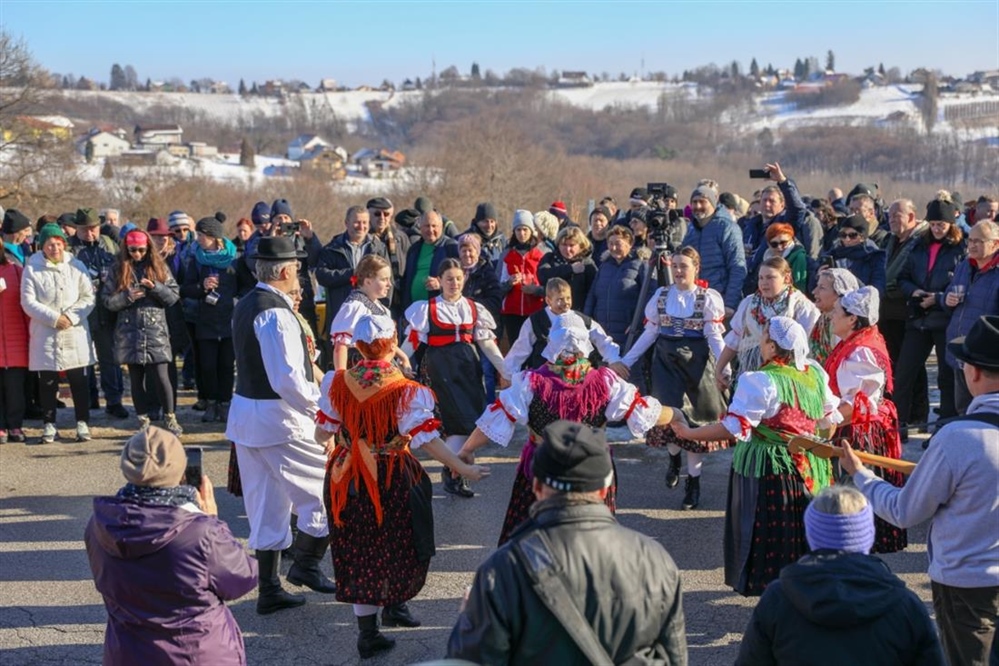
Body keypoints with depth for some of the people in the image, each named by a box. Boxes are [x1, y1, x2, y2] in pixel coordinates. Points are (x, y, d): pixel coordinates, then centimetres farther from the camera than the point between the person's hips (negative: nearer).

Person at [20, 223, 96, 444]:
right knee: (47, 382, 5)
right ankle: (49, 425, 15)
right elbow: (28, 302, -4)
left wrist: (71, 316, -11)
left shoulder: (76, 266, 5)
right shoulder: (32, 269, 0)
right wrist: (53, 318, -13)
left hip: (75, 333, 1)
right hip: (45, 334, -1)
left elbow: (88, 297, 3)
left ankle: (82, 423, 11)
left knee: (79, 381, 3)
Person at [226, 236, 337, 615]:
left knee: (266, 508, 14)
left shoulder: (245, 306, 11)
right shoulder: (275, 313, -19)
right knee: (328, 485, 5)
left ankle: (269, 591, 20)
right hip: (278, 418, -9)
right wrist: (319, 410, -13)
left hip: (246, 415, 9)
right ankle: (306, 564, 11)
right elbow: (287, 380, -24)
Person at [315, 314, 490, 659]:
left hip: (347, 478, 3)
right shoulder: (406, 391, -17)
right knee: (398, 543, 20)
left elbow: (323, 433, 2)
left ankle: (367, 630, 18)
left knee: (358, 549, 12)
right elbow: (426, 439, -19)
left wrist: (332, 444, 26)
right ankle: (394, 605, 39)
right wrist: (464, 469, -12)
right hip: (392, 479, -3)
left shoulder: (337, 383, -8)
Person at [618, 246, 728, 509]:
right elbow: (649, 333, 8)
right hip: (666, 362, 2)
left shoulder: (707, 298, -3)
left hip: (695, 362, -1)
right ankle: (674, 458, 19)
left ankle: (693, 481, 13)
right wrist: (625, 360, 5)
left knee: (694, 418, 2)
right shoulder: (661, 295, 4)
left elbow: (715, 336, -8)